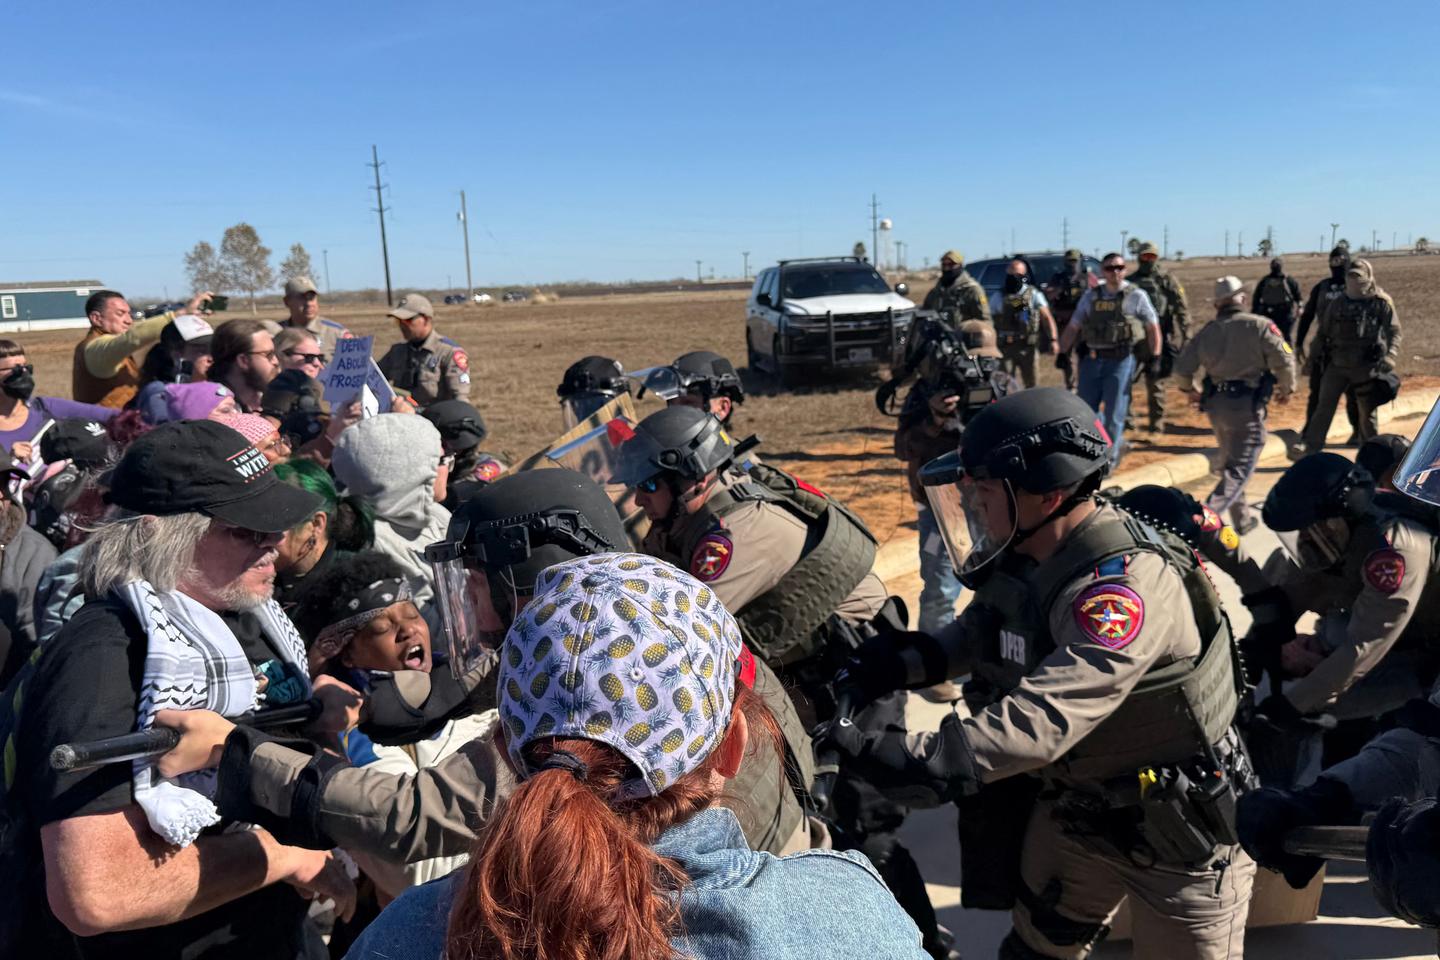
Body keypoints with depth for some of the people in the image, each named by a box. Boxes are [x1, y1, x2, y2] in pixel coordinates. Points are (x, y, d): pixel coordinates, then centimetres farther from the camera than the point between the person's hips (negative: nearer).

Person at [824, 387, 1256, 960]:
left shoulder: (1125, 582, -33)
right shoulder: (1028, 557, -8)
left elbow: (1043, 719, -42)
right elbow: (979, 634, 5)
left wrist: (910, 760, -47)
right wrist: (902, 662, -14)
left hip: (1177, 823, -7)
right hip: (1072, 803, 7)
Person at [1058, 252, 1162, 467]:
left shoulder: (1136, 296, 0)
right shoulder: (1090, 296, 9)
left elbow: (1153, 327, 1)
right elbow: (1073, 327, 12)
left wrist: (1155, 357, -6)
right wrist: (1062, 353, 7)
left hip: (1120, 361, -4)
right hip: (1091, 359, 4)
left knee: (1113, 413, -2)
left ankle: (1110, 458, 10)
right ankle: (1117, 441, 28)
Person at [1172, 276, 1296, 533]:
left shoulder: (1207, 331, 6)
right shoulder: (1260, 326, -6)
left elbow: (1181, 369, 5)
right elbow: (1284, 361, -11)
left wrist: (1190, 391, 25)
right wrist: (1286, 389, 7)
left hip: (1215, 405, 5)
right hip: (1247, 405, -5)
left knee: (1230, 462, 21)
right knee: (1240, 468, -3)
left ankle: (1242, 519, 30)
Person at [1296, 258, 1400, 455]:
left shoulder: (1381, 302, -3)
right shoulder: (1337, 303, 6)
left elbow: (1394, 331, -9)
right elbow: (1323, 333, 15)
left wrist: (1391, 355, -24)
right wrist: (1316, 358, 13)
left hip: (1366, 367, -2)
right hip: (1337, 365, 2)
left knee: (1368, 412, 9)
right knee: (1324, 408, -1)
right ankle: (1310, 451, 2)